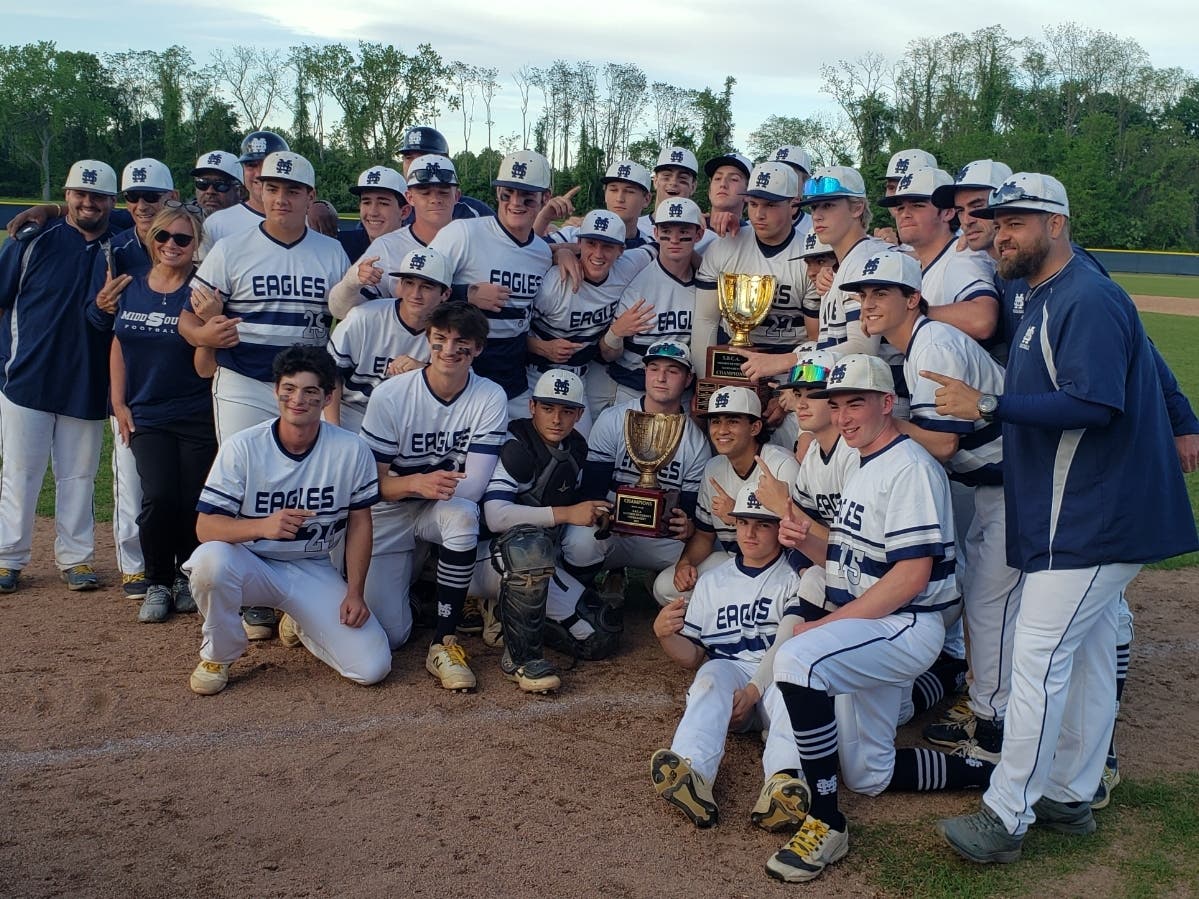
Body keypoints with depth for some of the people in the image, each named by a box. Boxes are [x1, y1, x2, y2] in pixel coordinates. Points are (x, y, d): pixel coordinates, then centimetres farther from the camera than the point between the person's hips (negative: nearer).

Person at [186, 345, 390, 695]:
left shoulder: (351, 451, -8)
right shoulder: (241, 448, -13)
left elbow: (359, 522, 2)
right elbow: (205, 526, -17)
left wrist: (354, 592, -5)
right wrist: (263, 526, -36)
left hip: (314, 572, 2)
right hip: (251, 565, -2)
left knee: (372, 667, -12)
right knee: (211, 559, -37)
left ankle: (300, 624, 21)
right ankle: (218, 655, -6)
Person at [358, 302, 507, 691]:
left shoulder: (490, 397, -14)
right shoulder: (390, 395, -16)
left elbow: (473, 486, -20)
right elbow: (373, 481, -15)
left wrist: (421, 484, -28)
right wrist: (417, 483, -36)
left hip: (444, 514, 0)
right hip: (389, 514, 0)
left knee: (462, 512, -37)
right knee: (388, 636, -9)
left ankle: (444, 642, -24)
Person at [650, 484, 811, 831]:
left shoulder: (797, 574, 6)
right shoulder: (712, 581, 18)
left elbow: (788, 643, -8)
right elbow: (693, 658, 14)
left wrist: (753, 690, -21)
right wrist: (665, 635, -8)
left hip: (778, 676, -2)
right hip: (727, 674, 2)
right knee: (713, 674, -31)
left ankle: (784, 781, -61)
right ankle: (692, 774, -57)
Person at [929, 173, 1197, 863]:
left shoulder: (1087, 299, -16)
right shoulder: (1045, 299, 16)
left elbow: (1093, 404, -27)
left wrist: (990, 405, -25)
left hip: (1090, 522, -10)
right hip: (1090, 518, 10)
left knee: (1039, 659, -7)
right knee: (1088, 656, 16)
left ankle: (1007, 817, 0)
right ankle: (1070, 796, 27)